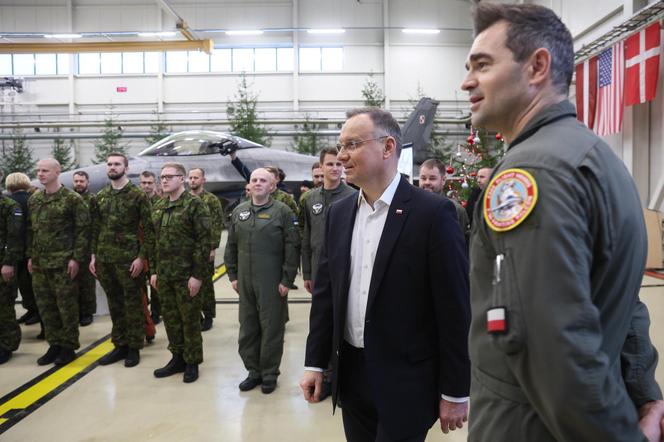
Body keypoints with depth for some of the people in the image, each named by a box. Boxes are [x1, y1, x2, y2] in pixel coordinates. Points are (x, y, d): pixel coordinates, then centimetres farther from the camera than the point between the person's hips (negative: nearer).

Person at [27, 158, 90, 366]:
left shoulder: (72, 198, -7)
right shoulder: (33, 199, 12)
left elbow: (83, 229, -9)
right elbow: (30, 230, 17)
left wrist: (76, 258, -14)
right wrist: (31, 256, 11)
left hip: (63, 262, -6)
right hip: (39, 263, 6)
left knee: (66, 305, 1)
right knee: (45, 305, 11)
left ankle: (68, 347, 13)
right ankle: (54, 344, 23)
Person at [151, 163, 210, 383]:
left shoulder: (195, 204, -10)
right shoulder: (158, 207, 11)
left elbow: (204, 241, -13)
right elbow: (154, 240, 16)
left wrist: (198, 275, -17)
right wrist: (154, 271, 12)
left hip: (186, 274, -6)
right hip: (164, 274, 6)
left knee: (190, 319, 4)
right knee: (170, 318, 13)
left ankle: (192, 362, 18)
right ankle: (177, 358, 28)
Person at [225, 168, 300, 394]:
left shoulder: (282, 211, -6)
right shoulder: (238, 212, 9)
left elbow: (292, 248, -8)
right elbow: (231, 246, 14)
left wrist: (287, 280, -11)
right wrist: (232, 275, 9)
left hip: (272, 282, -5)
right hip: (245, 282, 5)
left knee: (271, 328, 5)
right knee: (247, 327, 13)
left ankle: (269, 374, 20)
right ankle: (253, 371, 28)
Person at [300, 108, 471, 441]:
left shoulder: (433, 213, -13)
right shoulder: (339, 212, 4)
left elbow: (454, 309, -12)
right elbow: (325, 292, 8)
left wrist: (455, 391, -10)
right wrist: (315, 363, 6)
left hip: (406, 381, -5)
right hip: (350, 374, 5)